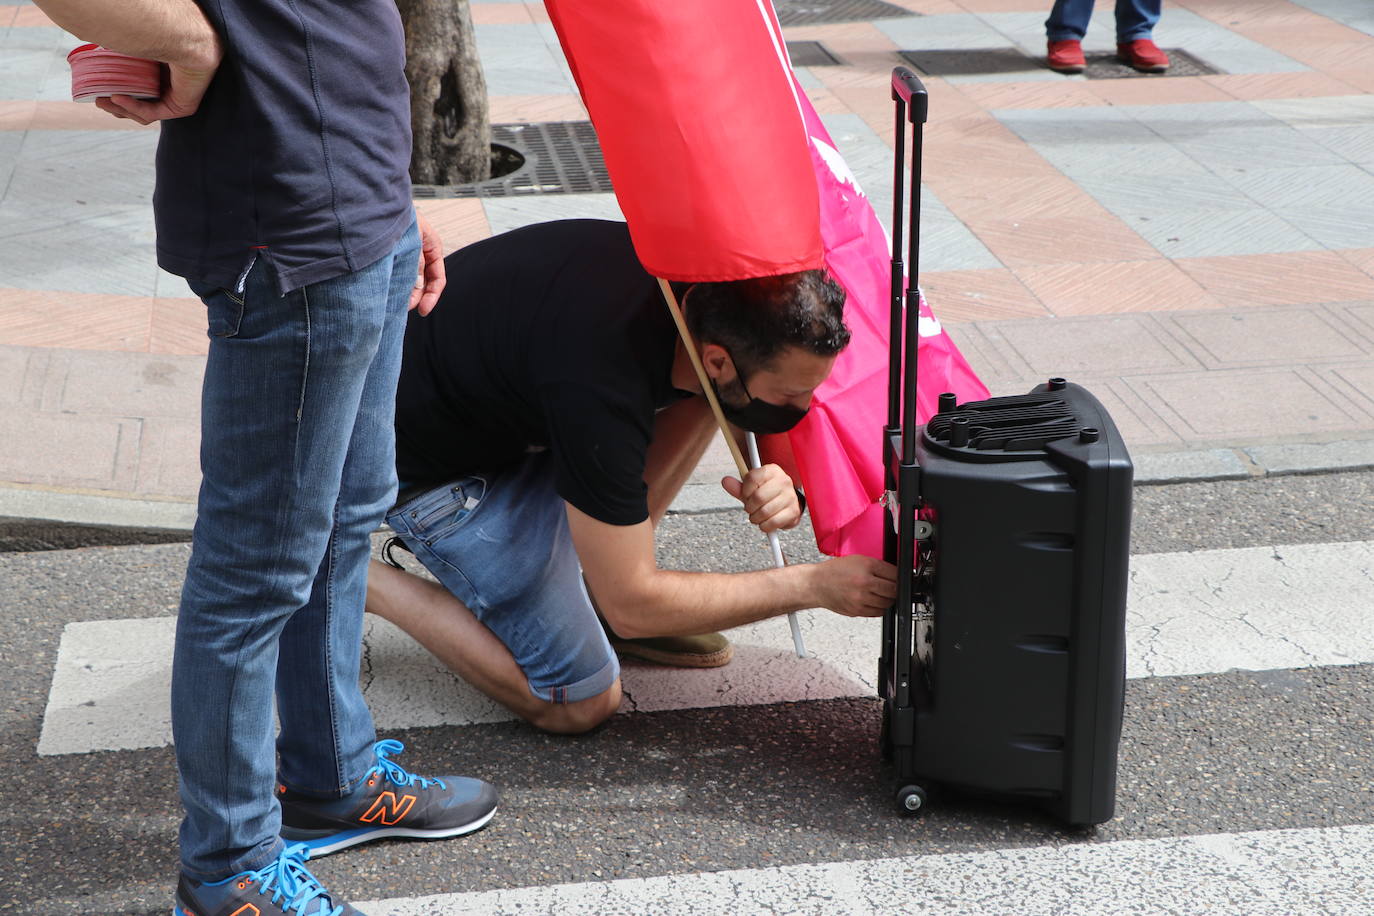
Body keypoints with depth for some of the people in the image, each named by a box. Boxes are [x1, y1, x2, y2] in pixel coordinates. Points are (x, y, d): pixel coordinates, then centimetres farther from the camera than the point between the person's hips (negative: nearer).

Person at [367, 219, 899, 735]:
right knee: (579, 702, -7)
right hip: (427, 462, -8)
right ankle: (362, 584, 2)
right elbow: (633, 607, -27)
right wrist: (813, 585, -24)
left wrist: (776, 480, -20)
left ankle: (590, 587, 4)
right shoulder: (600, 392, -39)